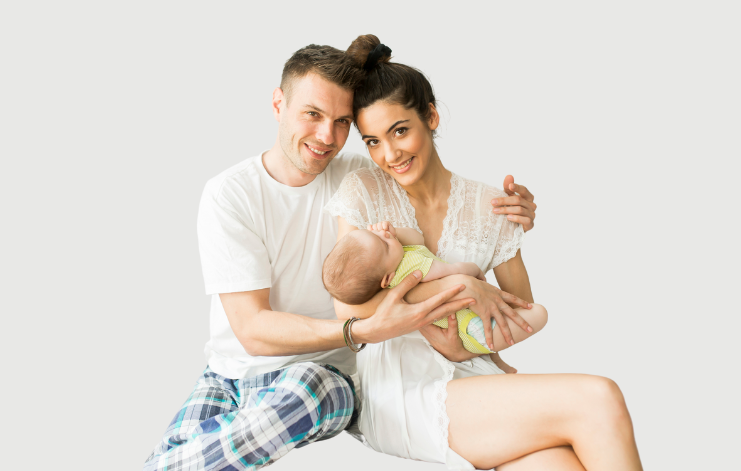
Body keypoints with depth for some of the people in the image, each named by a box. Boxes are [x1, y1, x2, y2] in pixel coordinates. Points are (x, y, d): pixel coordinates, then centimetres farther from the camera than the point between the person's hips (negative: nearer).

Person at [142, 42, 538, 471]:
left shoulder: (362, 178, -1)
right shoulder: (228, 195, -8)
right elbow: (252, 329, -16)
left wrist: (510, 210, -11)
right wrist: (367, 330, -30)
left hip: (325, 374, 2)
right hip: (233, 373, -1)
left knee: (308, 388, -35)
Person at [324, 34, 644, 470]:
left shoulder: (489, 205, 7)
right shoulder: (363, 191, 0)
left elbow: (523, 314, 11)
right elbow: (348, 305, -9)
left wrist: (465, 342, -9)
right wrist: (456, 285, -16)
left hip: (473, 378, 3)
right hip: (400, 396, -3)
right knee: (597, 399, -21)